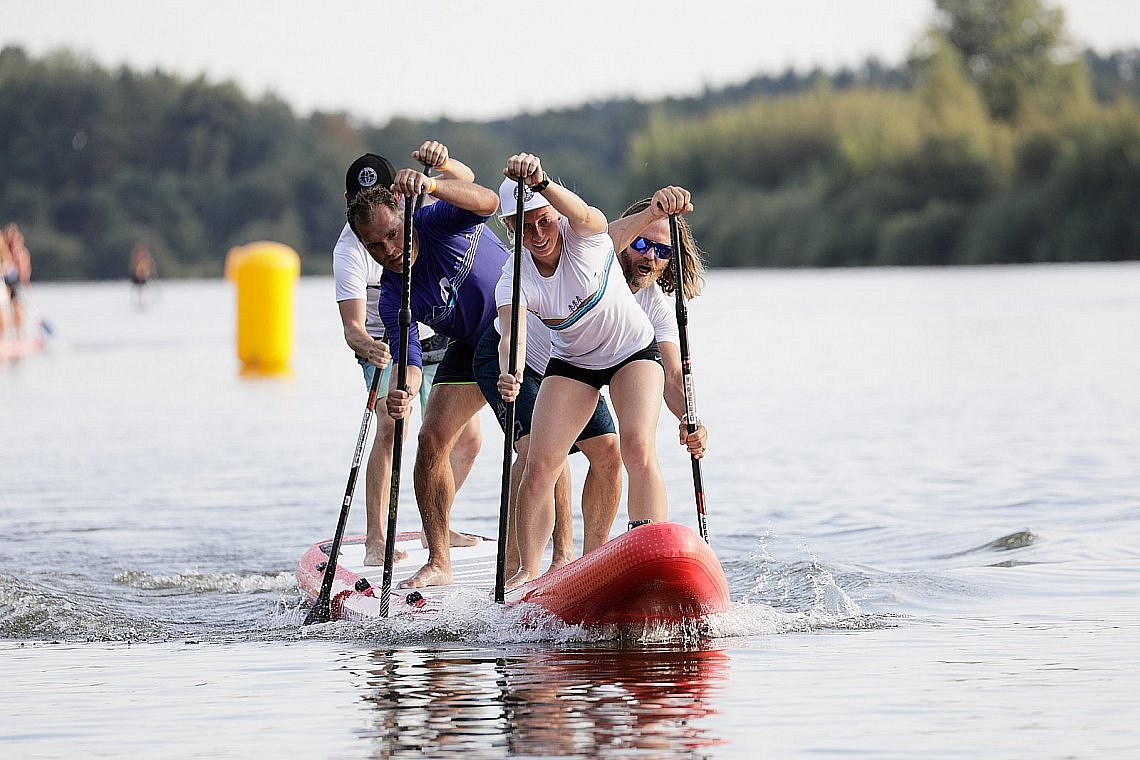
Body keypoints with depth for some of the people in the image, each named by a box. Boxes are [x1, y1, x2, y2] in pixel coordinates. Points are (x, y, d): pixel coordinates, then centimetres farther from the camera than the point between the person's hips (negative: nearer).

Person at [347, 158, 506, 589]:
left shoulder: (438, 222, -23)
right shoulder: (393, 297, -15)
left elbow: (488, 202, -42)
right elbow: (408, 357, -27)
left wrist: (430, 186, -58)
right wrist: (402, 390, -50)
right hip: (472, 348, 4)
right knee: (432, 440, -5)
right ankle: (438, 563, 3)